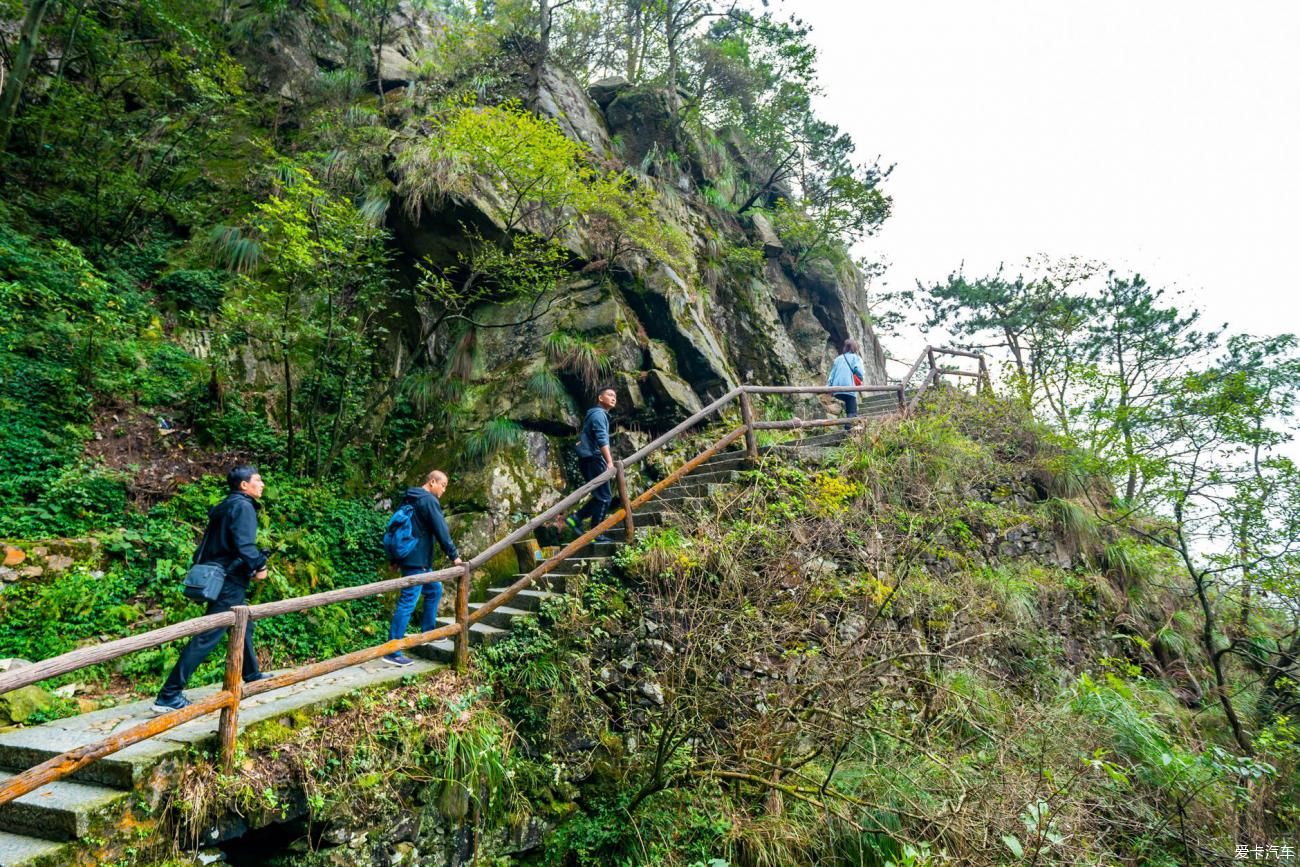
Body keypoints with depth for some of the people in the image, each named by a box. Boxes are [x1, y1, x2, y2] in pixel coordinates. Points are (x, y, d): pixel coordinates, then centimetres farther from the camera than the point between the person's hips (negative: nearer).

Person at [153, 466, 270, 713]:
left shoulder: (225, 506, 16)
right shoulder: (243, 507, -13)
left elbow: (212, 545, 17)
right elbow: (244, 545, -24)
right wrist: (259, 566, -10)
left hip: (218, 577, 11)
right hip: (229, 582, -11)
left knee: (244, 626, 23)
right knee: (207, 637, -9)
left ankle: (252, 676, 36)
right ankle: (169, 696, -8)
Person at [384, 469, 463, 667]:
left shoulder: (409, 499, 17)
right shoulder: (429, 500, -13)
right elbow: (441, 530, -15)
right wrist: (454, 555, -8)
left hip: (408, 557, 10)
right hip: (417, 560, -10)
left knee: (435, 589, 23)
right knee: (408, 602, -9)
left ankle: (428, 632, 30)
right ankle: (392, 651, -9)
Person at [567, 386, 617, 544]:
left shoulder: (600, 414, 22)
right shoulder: (599, 413, -10)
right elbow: (602, 440, -22)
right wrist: (610, 462, -27)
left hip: (591, 459, 10)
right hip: (593, 458, -10)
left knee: (601, 495, 14)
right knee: (604, 497, -7)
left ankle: (577, 518, 11)